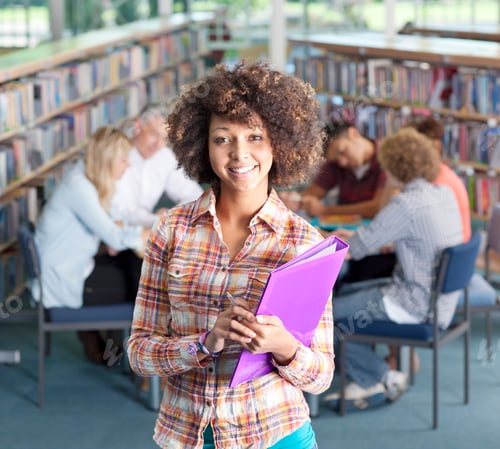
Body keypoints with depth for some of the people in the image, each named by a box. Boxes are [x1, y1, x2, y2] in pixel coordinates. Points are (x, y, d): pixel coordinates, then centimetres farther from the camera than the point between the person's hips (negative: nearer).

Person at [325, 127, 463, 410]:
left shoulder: (406, 204, -22)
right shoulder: (444, 194, 5)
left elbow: (358, 248, -17)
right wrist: (358, 236, 16)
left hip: (415, 306, -10)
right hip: (440, 299, 10)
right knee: (344, 293, 21)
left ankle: (383, 378, 8)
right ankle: (366, 381, 19)